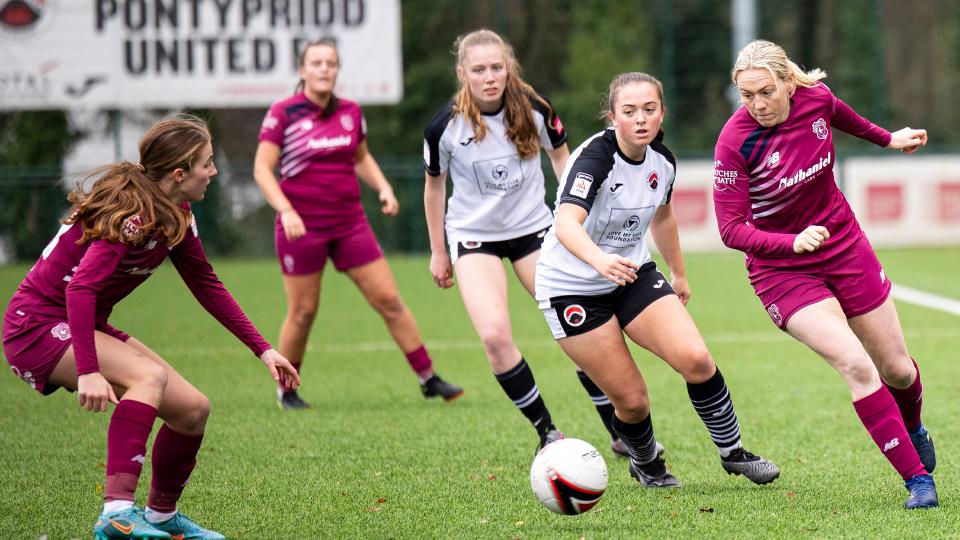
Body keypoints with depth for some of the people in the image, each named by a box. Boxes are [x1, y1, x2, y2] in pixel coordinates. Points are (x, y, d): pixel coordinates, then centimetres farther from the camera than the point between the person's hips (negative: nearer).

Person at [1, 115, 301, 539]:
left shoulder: (176, 217, 4)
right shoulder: (132, 214, -25)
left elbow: (206, 286, 16)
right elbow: (81, 288, -33)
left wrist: (263, 350, 14)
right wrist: (88, 372, -40)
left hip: (88, 327, 9)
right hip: (38, 325, -9)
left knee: (193, 410, 2)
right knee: (150, 376, -32)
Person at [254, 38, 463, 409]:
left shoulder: (350, 112, 7)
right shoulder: (283, 114, -7)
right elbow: (262, 169, -10)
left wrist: (384, 188, 4)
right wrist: (286, 210, -23)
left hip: (349, 222, 4)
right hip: (302, 226, -4)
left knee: (388, 300, 1)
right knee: (303, 312, 1)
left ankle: (428, 379, 6)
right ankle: (286, 389, 21)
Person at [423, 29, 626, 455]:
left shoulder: (534, 110, -15)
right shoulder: (446, 127, -17)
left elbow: (561, 156, 6)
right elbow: (434, 185, 0)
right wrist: (438, 252, 8)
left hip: (533, 227, 2)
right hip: (474, 235, -2)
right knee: (494, 335, -21)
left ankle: (620, 432, 12)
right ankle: (547, 432, -3)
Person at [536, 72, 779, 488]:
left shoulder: (663, 161, -4)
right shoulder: (595, 157, -25)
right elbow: (567, 223, -43)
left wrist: (678, 274, 28)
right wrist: (600, 259, -62)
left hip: (634, 273, 5)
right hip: (573, 288, -5)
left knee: (696, 359, -15)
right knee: (631, 401, -7)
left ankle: (733, 453, 6)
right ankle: (646, 465, 26)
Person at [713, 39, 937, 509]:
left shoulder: (817, 99, -13)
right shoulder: (735, 142, -24)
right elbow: (732, 229, -22)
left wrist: (887, 138, 30)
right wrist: (792, 242, -36)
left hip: (845, 246, 4)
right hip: (781, 269, -4)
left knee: (897, 370, 13)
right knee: (855, 366, -22)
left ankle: (911, 429, 48)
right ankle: (917, 477, -14)